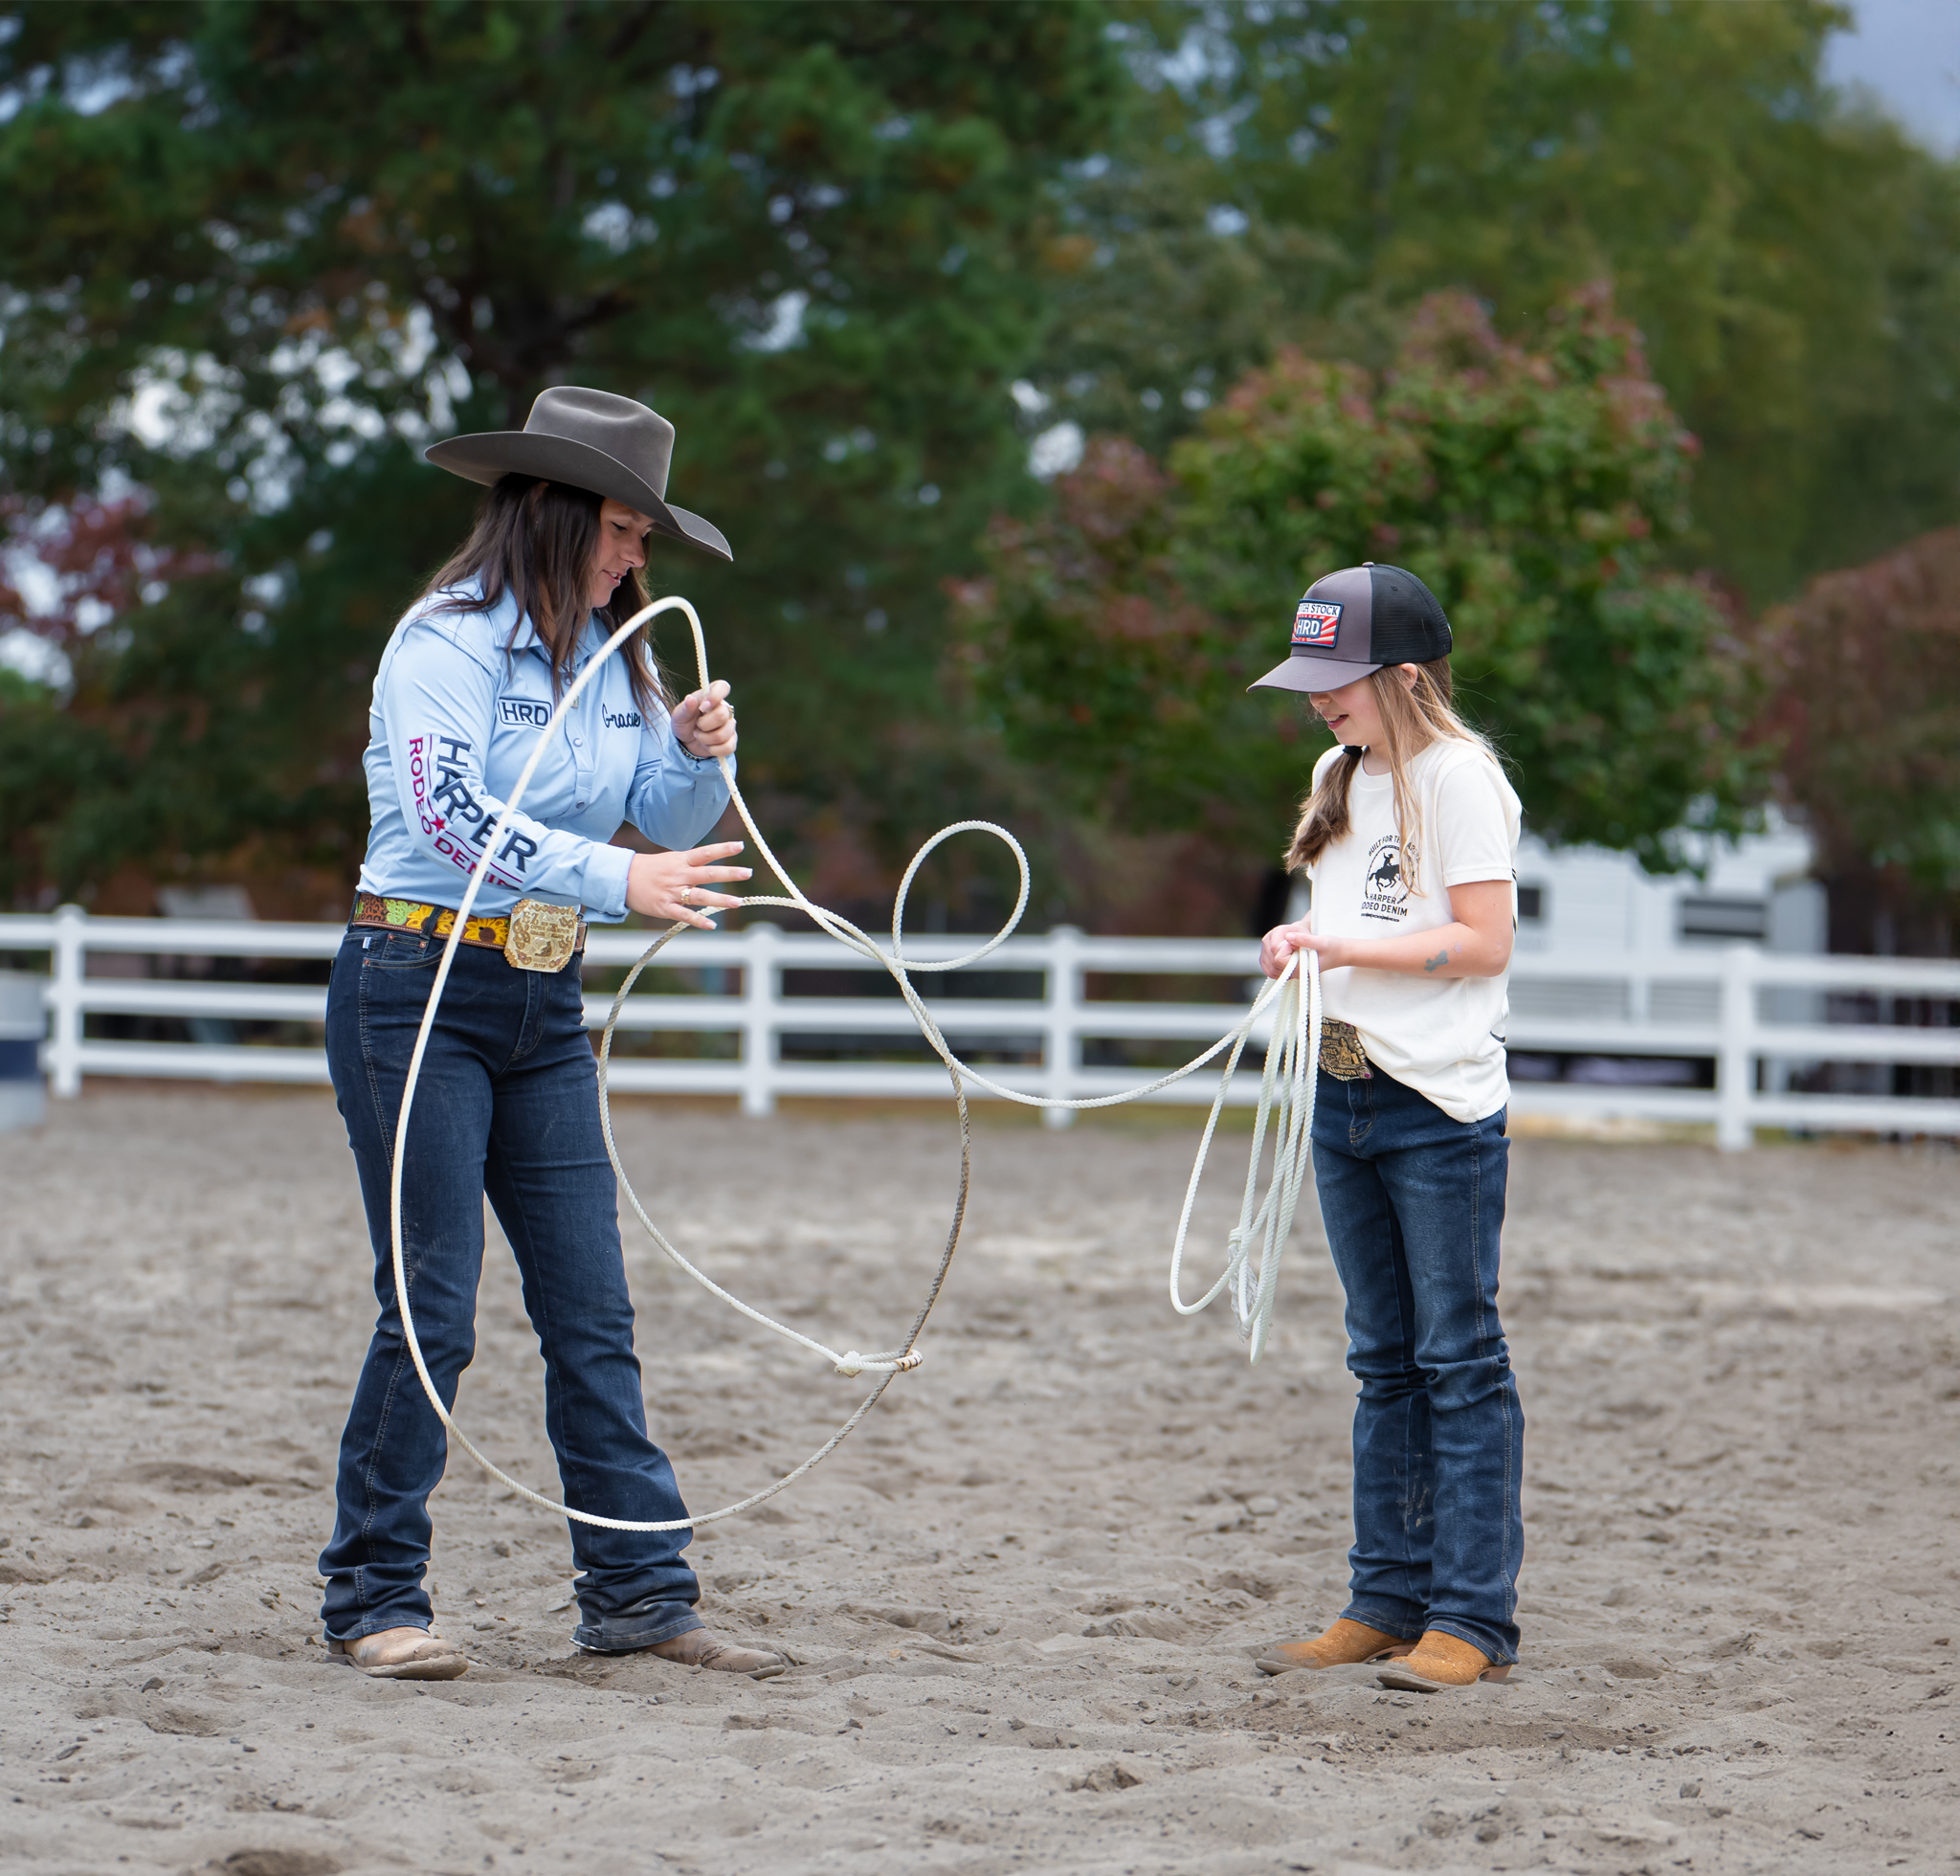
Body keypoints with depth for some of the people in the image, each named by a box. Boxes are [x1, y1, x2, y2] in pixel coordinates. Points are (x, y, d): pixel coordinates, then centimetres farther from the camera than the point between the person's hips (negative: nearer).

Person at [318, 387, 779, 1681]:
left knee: (593, 1311, 4)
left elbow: (668, 825, 17)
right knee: (432, 1307, -6)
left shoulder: (613, 656, 11)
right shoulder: (449, 638, -11)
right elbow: (450, 811, -25)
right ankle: (373, 1601, 3)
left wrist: (700, 755, -5)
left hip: (546, 1003, 7)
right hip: (418, 993, -7)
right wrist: (619, 879, -33)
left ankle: (640, 1590, 8)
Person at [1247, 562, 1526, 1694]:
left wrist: (1350, 947, -17)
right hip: (1345, 1096, 8)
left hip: (1443, 1104, -8)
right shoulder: (1341, 779, 14)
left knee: (1459, 1359, -5)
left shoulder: (1458, 777, -11)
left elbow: (1483, 942, -16)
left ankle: (1475, 1620, -3)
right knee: (1384, 1363, 12)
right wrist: (1303, 945, 2)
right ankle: (1389, 1601, 17)